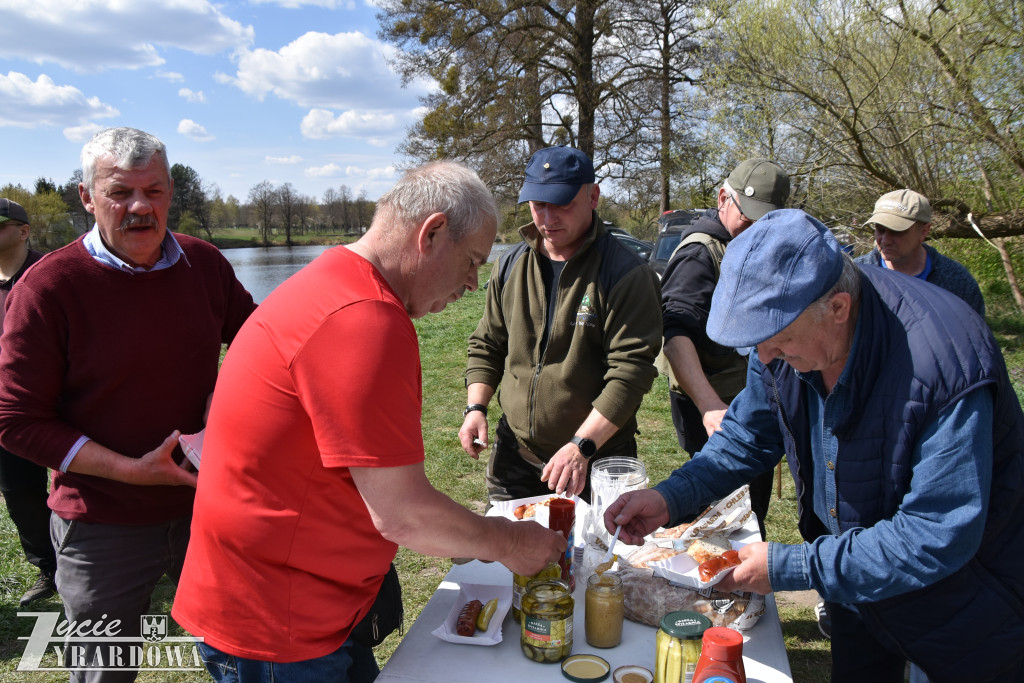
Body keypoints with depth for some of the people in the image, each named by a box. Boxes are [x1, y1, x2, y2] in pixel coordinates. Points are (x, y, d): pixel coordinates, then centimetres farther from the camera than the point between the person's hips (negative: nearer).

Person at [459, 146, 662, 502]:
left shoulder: (626, 273, -12)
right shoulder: (510, 265, 5)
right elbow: (487, 346, 14)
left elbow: (630, 369, -18)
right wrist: (475, 407, 0)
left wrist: (582, 445, -25)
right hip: (513, 454, 5)